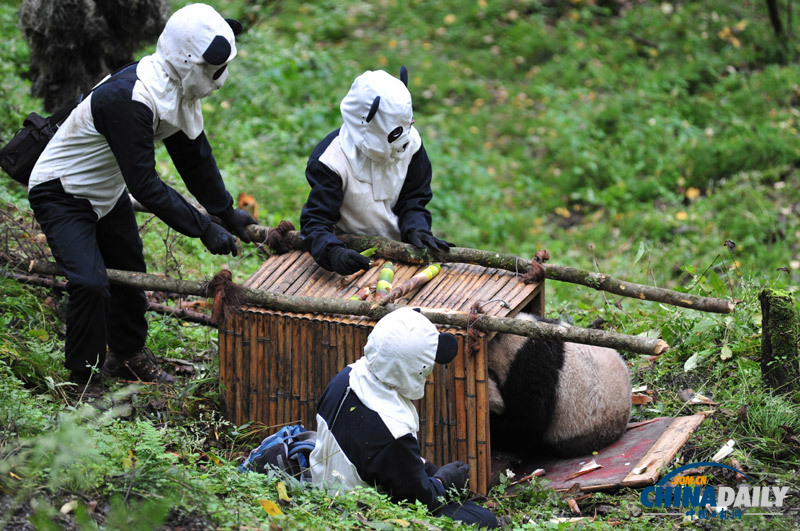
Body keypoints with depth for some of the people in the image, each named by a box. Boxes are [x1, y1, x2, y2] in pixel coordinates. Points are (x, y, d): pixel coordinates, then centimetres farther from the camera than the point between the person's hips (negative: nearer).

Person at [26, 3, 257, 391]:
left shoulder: (177, 91, -8)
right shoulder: (129, 100, -38)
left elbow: (193, 155, 7)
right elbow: (145, 185, -35)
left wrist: (225, 211, 8)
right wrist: (203, 228, -32)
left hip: (107, 191, 9)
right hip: (61, 195, -9)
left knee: (129, 271, 18)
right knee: (90, 284, -20)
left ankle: (128, 354, 39)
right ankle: (84, 378, -4)